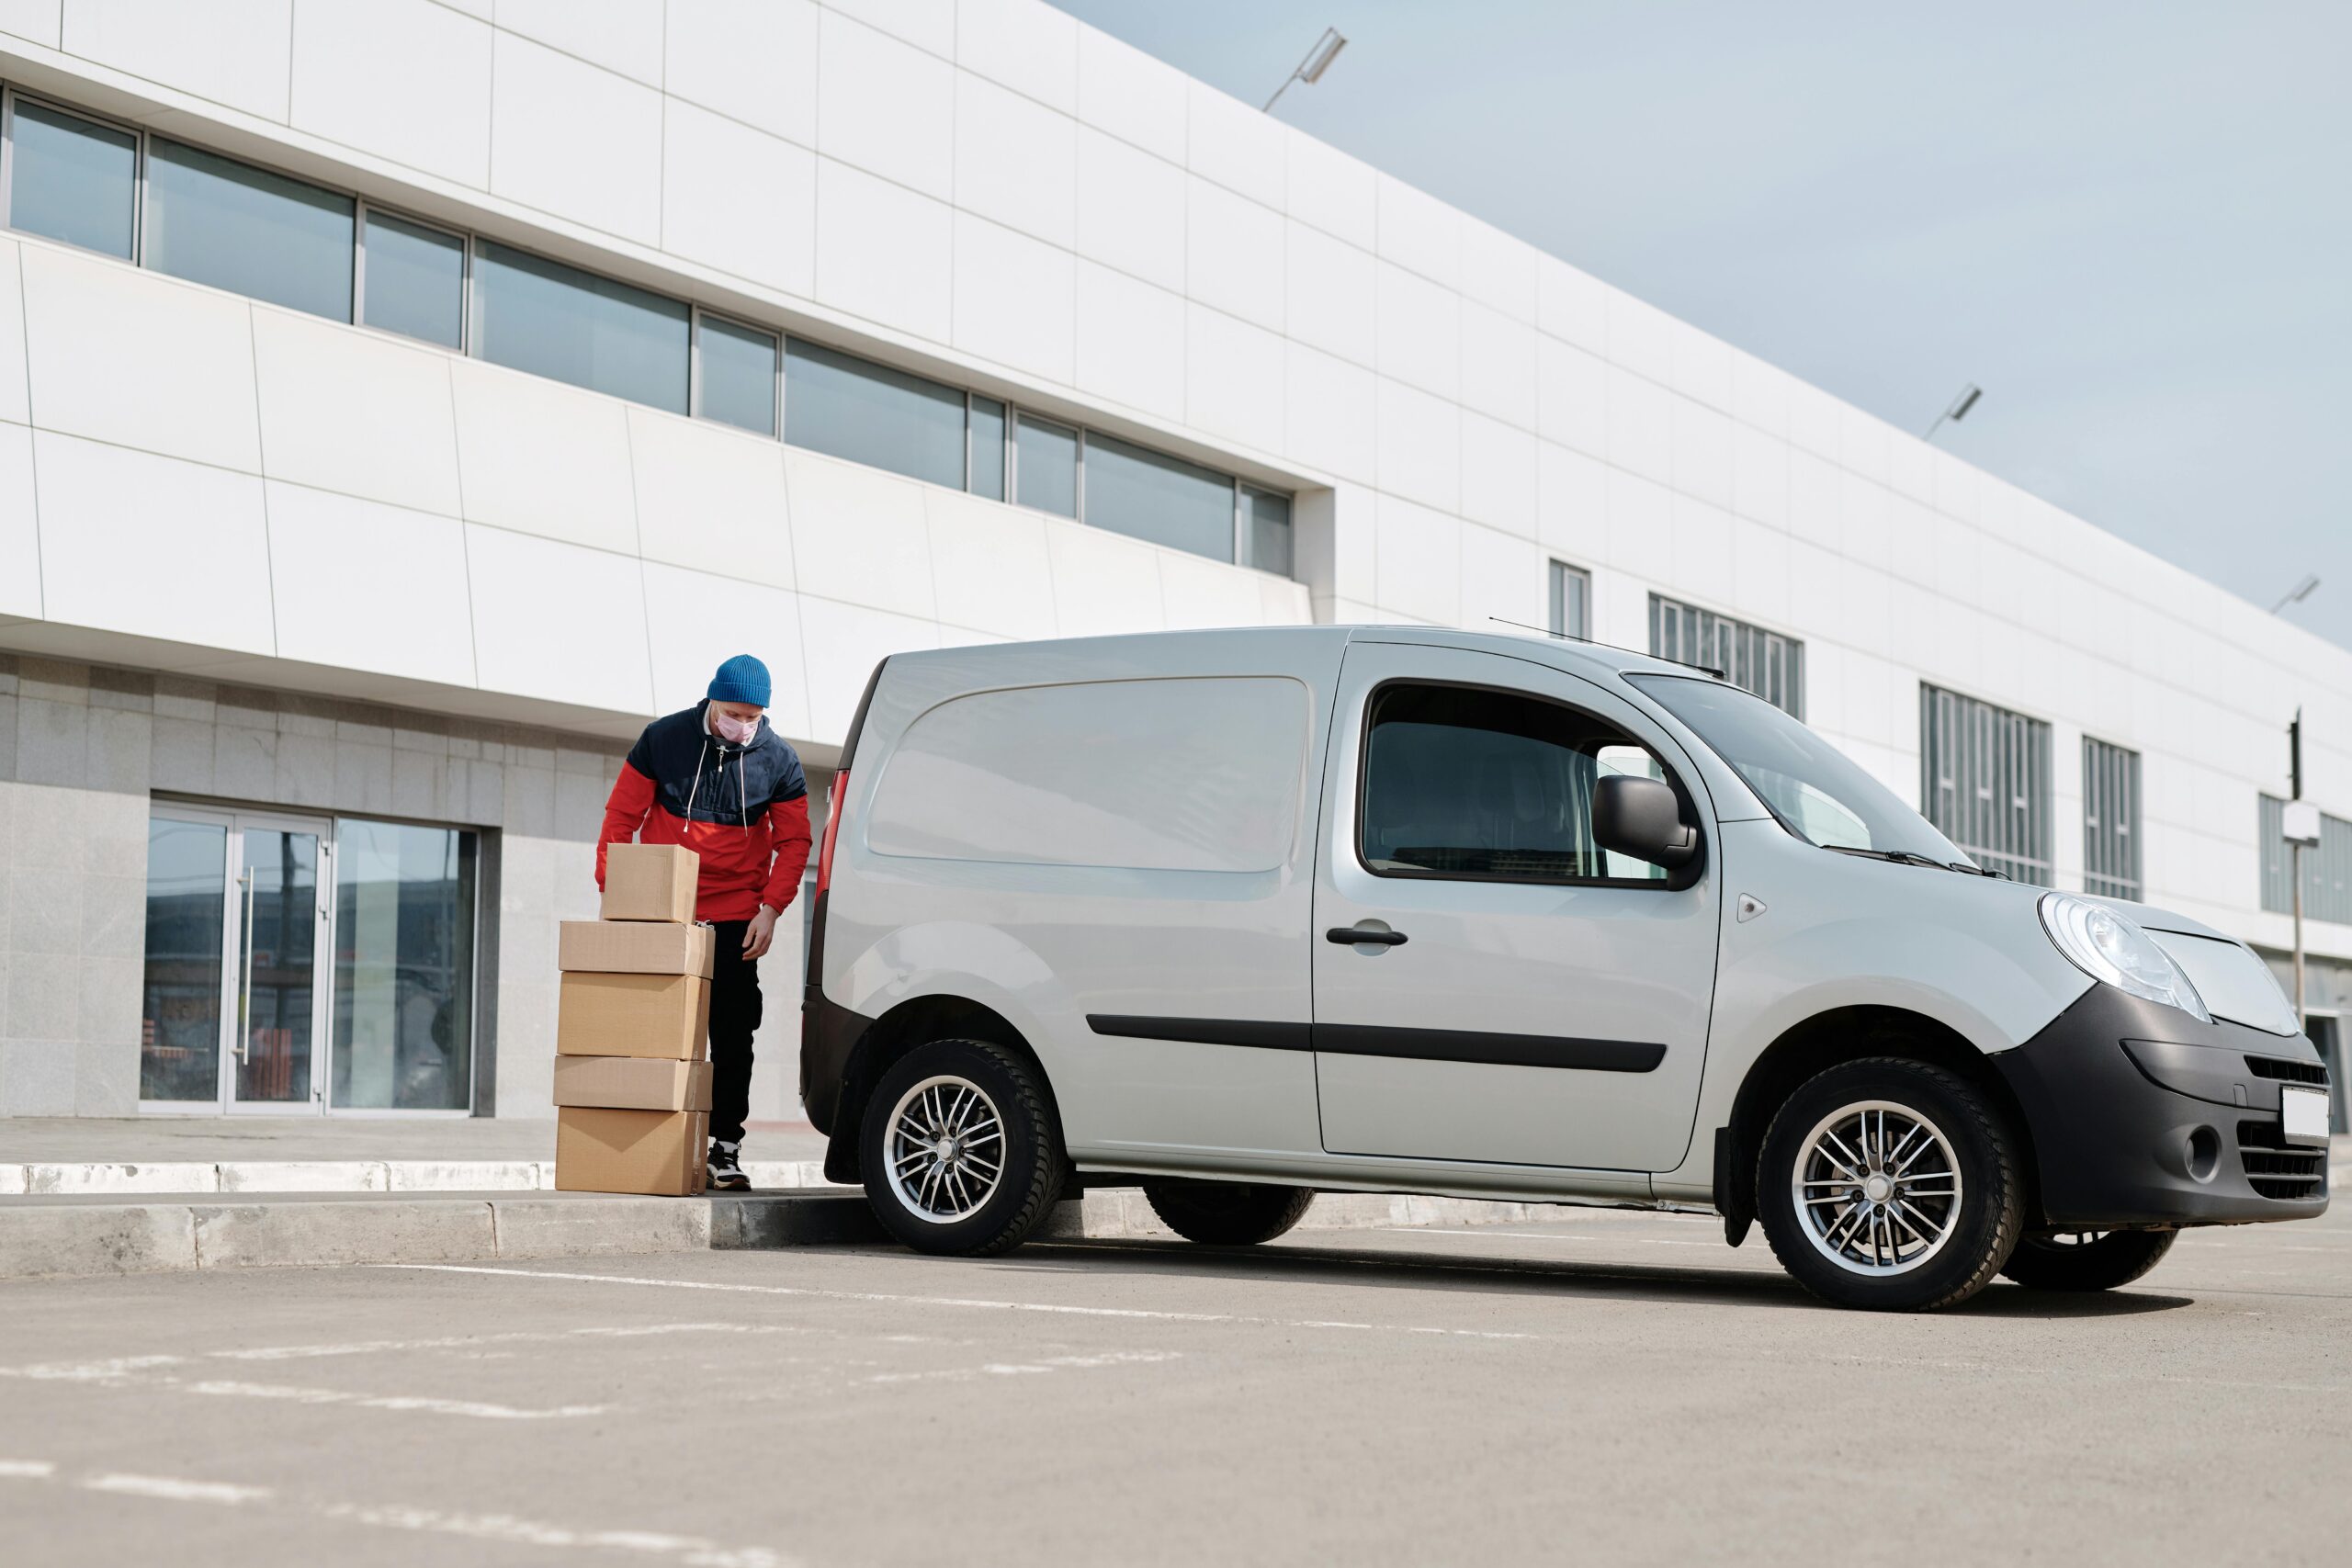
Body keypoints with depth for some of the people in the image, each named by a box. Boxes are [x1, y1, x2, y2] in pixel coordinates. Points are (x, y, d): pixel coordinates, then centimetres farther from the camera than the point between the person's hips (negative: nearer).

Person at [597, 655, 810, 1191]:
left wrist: (770, 908, -7)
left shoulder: (779, 759, -3)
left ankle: (725, 1146, 4)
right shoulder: (662, 740, -4)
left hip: (734, 915, 0)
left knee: (732, 1031, -1)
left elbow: (793, 841, 4)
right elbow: (621, 815, 1)